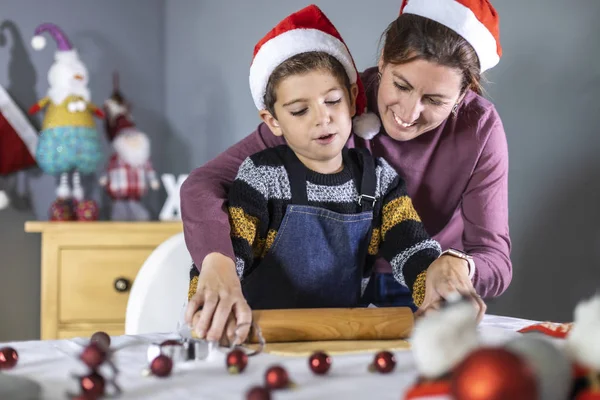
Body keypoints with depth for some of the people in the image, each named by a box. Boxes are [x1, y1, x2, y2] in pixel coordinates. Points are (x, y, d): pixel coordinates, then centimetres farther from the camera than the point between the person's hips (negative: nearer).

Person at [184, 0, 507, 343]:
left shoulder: (479, 129, -17)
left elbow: (495, 258, -19)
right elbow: (205, 183, -26)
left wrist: (455, 268, -44)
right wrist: (218, 264, -47)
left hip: (427, 301, 2)